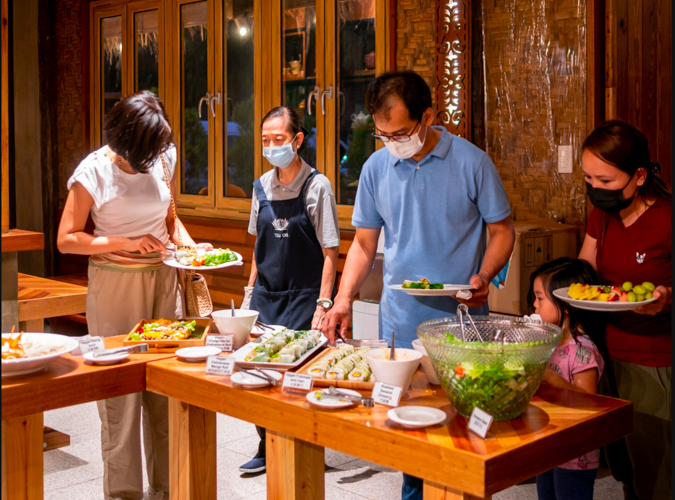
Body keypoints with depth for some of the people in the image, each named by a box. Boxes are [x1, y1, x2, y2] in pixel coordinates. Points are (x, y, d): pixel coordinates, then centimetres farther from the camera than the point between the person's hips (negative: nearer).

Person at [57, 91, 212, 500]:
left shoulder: (165, 158, 3)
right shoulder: (94, 171, -11)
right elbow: (67, 239, -7)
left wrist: (191, 246, -3)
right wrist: (126, 243, -16)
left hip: (163, 279, 4)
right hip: (115, 283, -4)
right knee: (120, 391, -1)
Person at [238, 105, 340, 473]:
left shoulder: (317, 186, -9)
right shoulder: (262, 186, 7)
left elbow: (330, 253, -9)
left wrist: (323, 304, -14)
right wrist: (250, 291, 14)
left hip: (302, 298, -5)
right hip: (266, 294, 5)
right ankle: (267, 449, 26)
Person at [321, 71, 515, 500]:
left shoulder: (471, 162, -6)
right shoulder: (376, 168, 4)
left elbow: (502, 231, 2)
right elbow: (364, 244, 10)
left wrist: (483, 277, -16)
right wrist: (344, 299, -3)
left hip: (460, 320, -3)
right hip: (400, 322, 3)